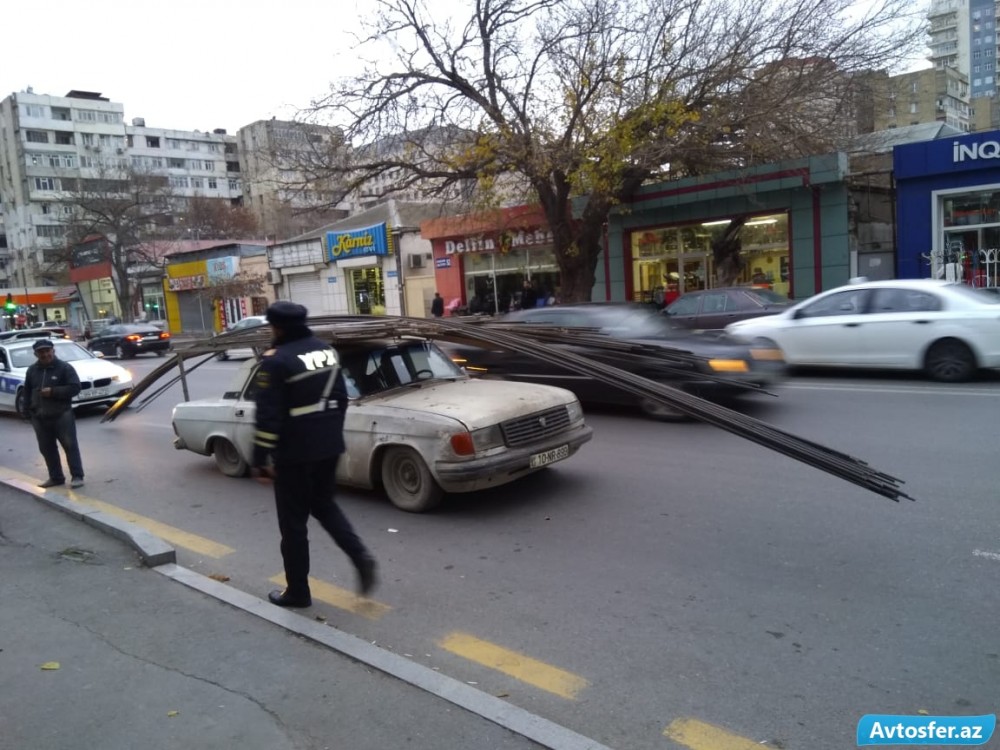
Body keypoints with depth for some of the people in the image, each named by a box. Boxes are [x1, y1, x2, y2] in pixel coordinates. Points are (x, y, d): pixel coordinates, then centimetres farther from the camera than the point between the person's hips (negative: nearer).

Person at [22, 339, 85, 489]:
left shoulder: (64, 367, -4)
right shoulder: (32, 370, 12)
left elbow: (75, 388, -11)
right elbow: (27, 392, 20)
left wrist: (53, 391, -19)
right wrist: (29, 410, 11)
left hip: (62, 415, -5)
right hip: (39, 418, 5)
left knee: (70, 446, -5)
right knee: (47, 449, 9)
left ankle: (77, 476, -3)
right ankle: (56, 477, 19)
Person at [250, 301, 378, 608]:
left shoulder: (276, 360, -14)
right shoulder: (327, 350, 7)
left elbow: (268, 416, -17)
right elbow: (341, 398, 13)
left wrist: (260, 460, -12)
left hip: (295, 452, -7)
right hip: (330, 446, 7)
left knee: (293, 521, 8)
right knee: (323, 504, 24)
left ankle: (297, 591, 19)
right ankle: (360, 555, 6)